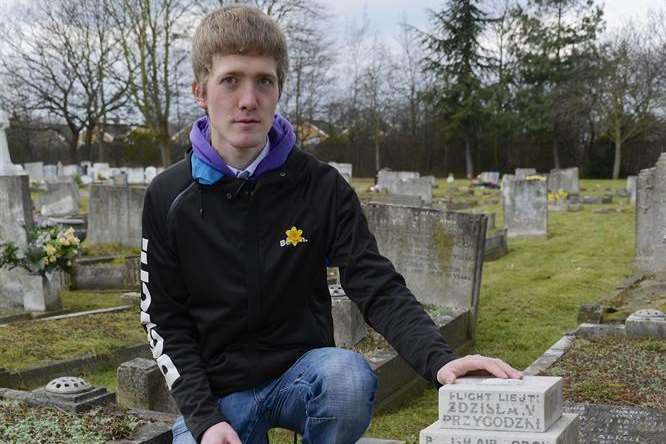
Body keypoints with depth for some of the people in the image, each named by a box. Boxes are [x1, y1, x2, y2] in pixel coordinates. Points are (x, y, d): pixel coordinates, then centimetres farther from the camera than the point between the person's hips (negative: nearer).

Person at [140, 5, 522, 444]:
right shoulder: (169, 198, -5)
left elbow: (378, 287, -13)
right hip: (214, 392, 1)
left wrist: (439, 358, -31)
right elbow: (165, 321, -1)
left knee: (349, 377, -33)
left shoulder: (321, 187, -7)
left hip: (304, 373, -1)